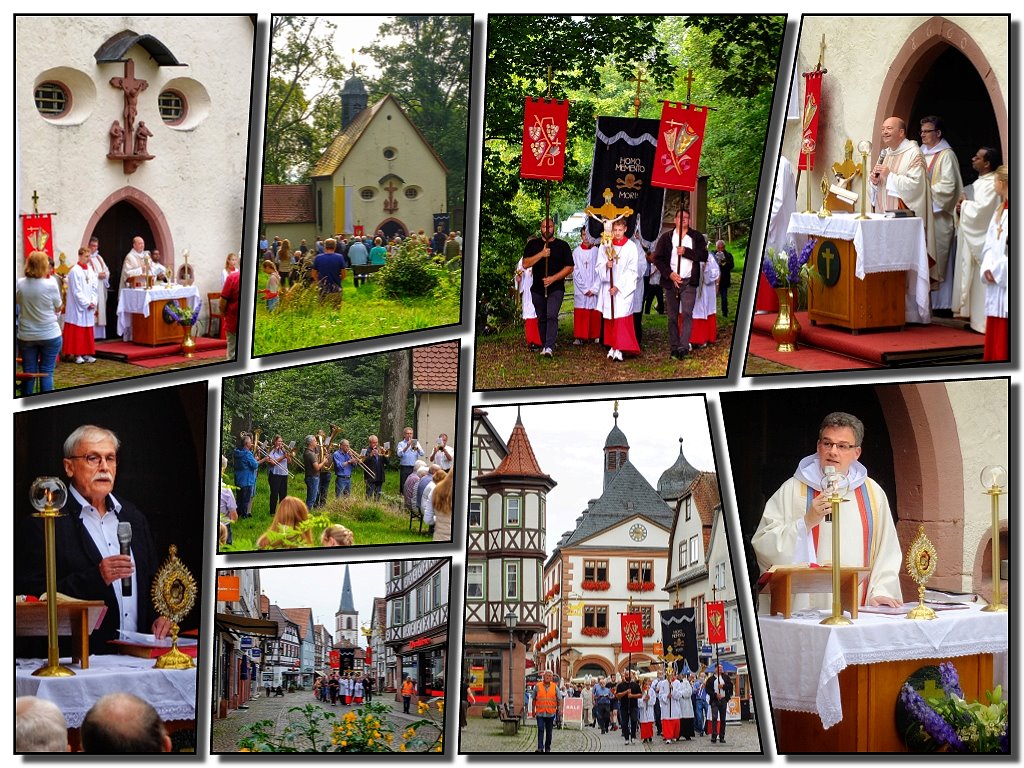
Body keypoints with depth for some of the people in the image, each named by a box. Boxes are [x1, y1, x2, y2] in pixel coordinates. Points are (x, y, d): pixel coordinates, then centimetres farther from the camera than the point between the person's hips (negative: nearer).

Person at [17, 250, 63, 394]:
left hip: (26, 336, 3)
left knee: (28, 373, 10)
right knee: (46, 373, 4)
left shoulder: (19, 284, -6)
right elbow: (58, 308, -2)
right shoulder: (51, 284, -15)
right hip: (49, 335, -3)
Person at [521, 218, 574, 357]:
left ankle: (549, 347, -27)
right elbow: (525, 264, -4)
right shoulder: (533, 245, 7)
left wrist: (553, 278, -12)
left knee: (551, 316, -19)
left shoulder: (562, 246, 4)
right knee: (541, 318, 10)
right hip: (538, 289, 3)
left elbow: (569, 267, 1)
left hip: (556, 288, -3)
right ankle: (543, 346, 22)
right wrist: (541, 254, -17)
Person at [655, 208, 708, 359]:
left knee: (687, 314, -15)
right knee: (673, 317, 5)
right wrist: (669, 274, -10)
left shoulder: (697, 237, 7)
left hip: (689, 282, -2)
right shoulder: (666, 237, 8)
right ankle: (674, 348, 9)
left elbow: (703, 256, -3)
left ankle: (684, 347, -21)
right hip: (671, 282, 2)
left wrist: (686, 251, -15)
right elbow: (657, 258, 2)